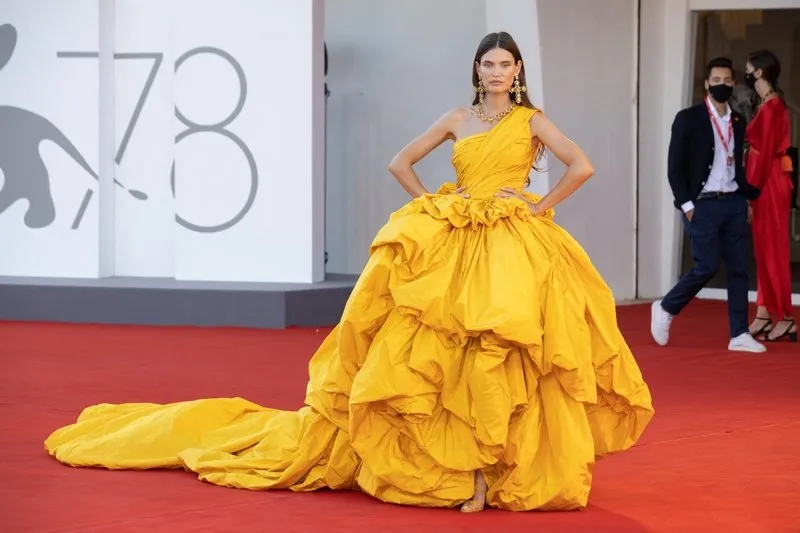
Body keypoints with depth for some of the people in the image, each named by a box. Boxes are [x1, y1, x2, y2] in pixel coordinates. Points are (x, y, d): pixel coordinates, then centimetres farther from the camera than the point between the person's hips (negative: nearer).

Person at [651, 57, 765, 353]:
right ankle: (666, 309, 14)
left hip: (733, 203, 5)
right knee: (707, 266, -8)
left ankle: (739, 334, 5)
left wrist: (752, 195, 7)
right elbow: (675, 167, -6)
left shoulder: (737, 123, 12)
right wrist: (687, 206, -10)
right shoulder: (688, 119, -4)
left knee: (738, 268, 1)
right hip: (703, 205, -5)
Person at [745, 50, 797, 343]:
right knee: (764, 248, 12)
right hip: (769, 182, 10)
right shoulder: (772, 105, 13)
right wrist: (752, 190, 15)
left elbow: (764, 153, -19)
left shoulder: (769, 108, -16)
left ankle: (785, 319, -2)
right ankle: (764, 314, 16)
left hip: (770, 183, -10)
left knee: (772, 249, -6)